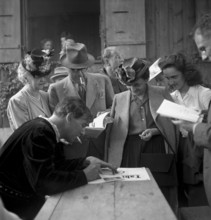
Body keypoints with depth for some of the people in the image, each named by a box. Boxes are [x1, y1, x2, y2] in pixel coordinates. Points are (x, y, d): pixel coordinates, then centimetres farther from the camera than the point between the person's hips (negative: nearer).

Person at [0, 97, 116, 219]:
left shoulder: (47, 129, 3)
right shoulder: (40, 133, -25)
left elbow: (57, 164, 10)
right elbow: (42, 182, -33)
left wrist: (86, 162, -2)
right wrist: (84, 175, -23)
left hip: (27, 194, 8)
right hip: (13, 202, -8)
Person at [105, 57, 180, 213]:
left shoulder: (162, 93, 3)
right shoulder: (119, 98, 7)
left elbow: (174, 122, 4)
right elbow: (113, 129, 12)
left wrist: (155, 131, -10)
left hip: (158, 149, -1)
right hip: (131, 151, 1)